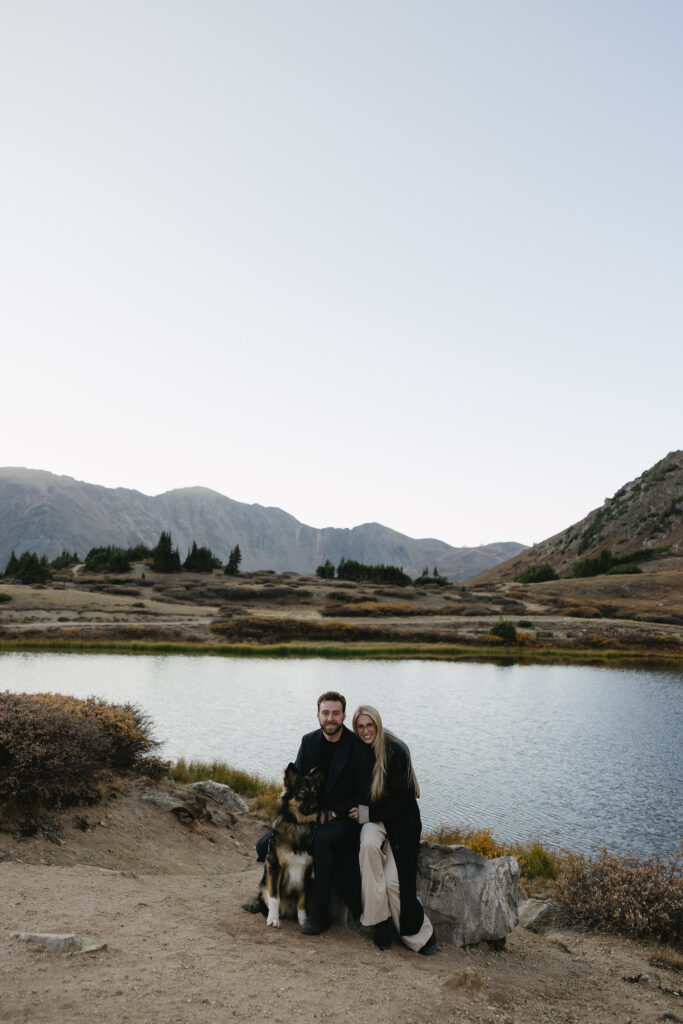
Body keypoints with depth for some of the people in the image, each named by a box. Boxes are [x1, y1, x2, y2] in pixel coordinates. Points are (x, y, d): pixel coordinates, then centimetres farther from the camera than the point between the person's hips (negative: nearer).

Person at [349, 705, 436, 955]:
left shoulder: (396, 751, -14)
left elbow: (402, 799, -16)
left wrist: (368, 813, -18)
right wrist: (357, 811, -9)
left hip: (401, 820, -3)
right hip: (371, 820, 3)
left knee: (394, 881, -18)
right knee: (369, 842, -31)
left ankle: (420, 934, 6)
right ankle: (380, 922, -20)